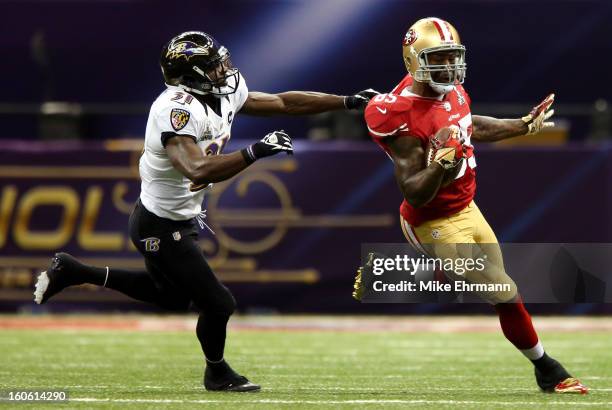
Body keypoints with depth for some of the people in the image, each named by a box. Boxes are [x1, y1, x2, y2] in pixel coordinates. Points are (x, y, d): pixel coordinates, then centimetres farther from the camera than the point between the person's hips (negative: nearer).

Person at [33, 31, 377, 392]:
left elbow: (284, 102, 6)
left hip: (182, 218, 10)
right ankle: (218, 373, 31)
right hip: (162, 228, -10)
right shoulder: (177, 109, -31)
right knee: (217, 304, 1)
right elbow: (199, 171, -44)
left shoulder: (225, 95, -3)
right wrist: (256, 151, -44)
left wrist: (349, 102, 5)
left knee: (173, 297, 28)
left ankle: (71, 271, 30)